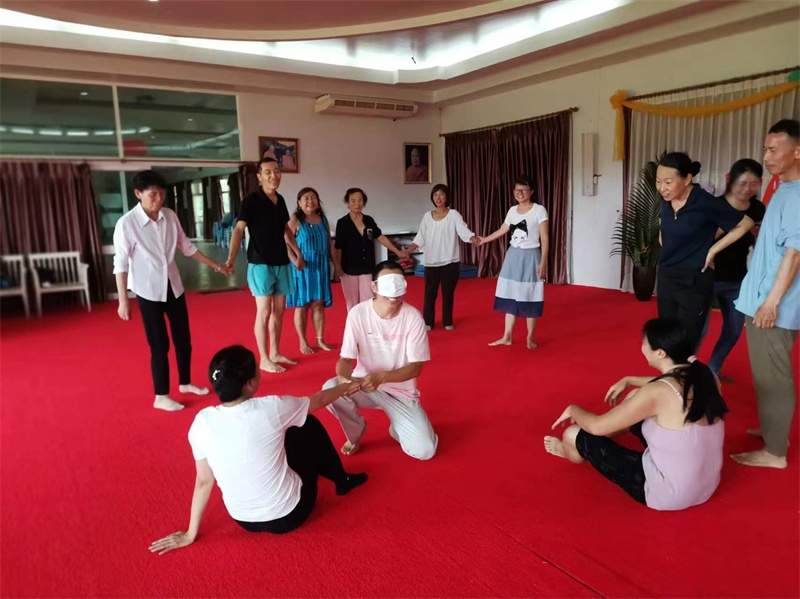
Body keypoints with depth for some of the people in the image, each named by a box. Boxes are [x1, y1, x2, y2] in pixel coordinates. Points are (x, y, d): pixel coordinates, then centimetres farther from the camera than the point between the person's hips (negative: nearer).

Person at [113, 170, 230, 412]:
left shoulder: (170, 217, -1)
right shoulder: (127, 223, -15)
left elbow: (187, 246, 11)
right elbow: (121, 263, -12)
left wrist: (216, 266, 11)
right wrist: (123, 300, -14)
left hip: (174, 287, 5)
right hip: (148, 291, -5)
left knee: (183, 339, 14)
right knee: (159, 344, 1)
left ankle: (185, 383, 34)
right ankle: (161, 396, 16)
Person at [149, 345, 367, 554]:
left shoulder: (202, 421, -14)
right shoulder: (271, 408, -22)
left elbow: (203, 481, -4)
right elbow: (319, 400, -2)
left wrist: (191, 534, 10)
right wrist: (346, 387, 18)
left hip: (244, 521, 4)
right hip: (288, 515, -3)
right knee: (311, 427, 13)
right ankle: (342, 481, 36)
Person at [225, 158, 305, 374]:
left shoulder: (280, 200, 9)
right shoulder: (251, 200, -10)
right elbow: (238, 229, -19)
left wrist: (298, 253, 23)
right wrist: (231, 258, -31)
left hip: (282, 263, 7)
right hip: (260, 264, -6)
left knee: (279, 311, 12)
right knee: (264, 312, -3)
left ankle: (275, 353, 24)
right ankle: (264, 359, 8)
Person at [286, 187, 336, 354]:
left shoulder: (323, 219, 9)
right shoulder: (295, 220, -7)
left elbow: (330, 243, 14)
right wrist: (295, 261, -26)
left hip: (321, 268, 5)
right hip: (302, 268, -4)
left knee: (319, 304, 10)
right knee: (302, 306, 5)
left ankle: (320, 340, 21)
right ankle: (303, 342, 15)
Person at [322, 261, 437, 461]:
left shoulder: (413, 317, -17)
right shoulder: (358, 314, -16)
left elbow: (416, 367, -15)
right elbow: (345, 359, -11)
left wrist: (382, 377, -32)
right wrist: (343, 377, -36)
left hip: (400, 390, -1)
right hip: (364, 383, 1)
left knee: (424, 450, -17)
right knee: (331, 389, -30)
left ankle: (398, 428, 20)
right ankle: (356, 433, 3)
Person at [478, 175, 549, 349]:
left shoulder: (539, 210, -9)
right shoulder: (512, 210, 8)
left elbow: (545, 239, -12)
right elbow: (502, 230, 23)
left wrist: (543, 263, -18)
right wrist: (484, 240, 32)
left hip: (530, 257, -5)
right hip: (513, 256, 5)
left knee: (530, 298, 1)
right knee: (510, 296, 7)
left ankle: (530, 337, 14)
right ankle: (507, 336, 15)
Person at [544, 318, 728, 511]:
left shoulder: (657, 393, -28)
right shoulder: (704, 375, -7)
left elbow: (597, 426, -18)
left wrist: (573, 410, 2)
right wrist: (628, 380, 24)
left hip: (668, 493, -8)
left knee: (574, 435, 0)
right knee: (636, 400, 21)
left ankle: (575, 450, 41)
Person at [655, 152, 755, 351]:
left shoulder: (705, 203, -18)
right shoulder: (666, 201, -1)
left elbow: (746, 224, -7)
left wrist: (712, 250, -9)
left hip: (694, 281, -6)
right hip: (665, 277, 6)